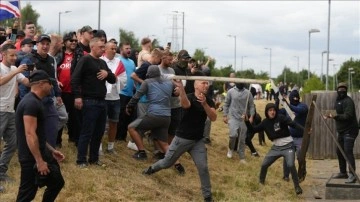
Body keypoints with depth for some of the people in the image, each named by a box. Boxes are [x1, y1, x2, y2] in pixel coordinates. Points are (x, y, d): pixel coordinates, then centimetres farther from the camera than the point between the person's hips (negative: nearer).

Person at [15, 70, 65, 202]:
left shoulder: (35, 101, 14)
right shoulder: (31, 103, -20)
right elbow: (30, 134, -25)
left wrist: (51, 150, 23)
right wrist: (39, 161, -25)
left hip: (41, 153, 10)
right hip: (31, 157, -10)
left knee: (57, 182, 17)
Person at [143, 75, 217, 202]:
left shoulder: (209, 101, 0)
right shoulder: (189, 97, -14)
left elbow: (213, 118, -15)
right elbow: (185, 105, -39)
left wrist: (204, 104, -30)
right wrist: (181, 87, -57)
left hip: (198, 141, 3)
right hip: (182, 138, -3)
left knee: (203, 167, -6)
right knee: (167, 163, 12)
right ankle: (152, 168, 44)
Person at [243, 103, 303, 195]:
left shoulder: (281, 118, -14)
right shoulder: (265, 122, 1)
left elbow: (293, 124, -25)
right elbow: (253, 129, 6)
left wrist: (304, 129, -38)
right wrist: (247, 121, -8)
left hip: (288, 146, -5)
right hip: (276, 147, 5)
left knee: (291, 165, -23)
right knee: (264, 164, 6)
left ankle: (297, 186, -7)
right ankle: (261, 182, 31)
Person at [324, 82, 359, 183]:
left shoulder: (348, 101, -16)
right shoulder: (338, 101, 13)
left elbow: (348, 116, -26)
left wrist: (336, 116, -38)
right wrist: (332, 115, 1)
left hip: (349, 130, -10)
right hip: (341, 131, 10)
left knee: (348, 152, -16)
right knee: (339, 151, 15)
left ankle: (352, 175, -18)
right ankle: (343, 172, 27)